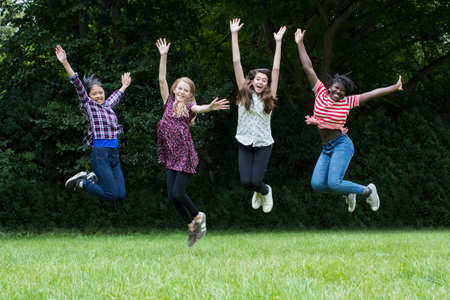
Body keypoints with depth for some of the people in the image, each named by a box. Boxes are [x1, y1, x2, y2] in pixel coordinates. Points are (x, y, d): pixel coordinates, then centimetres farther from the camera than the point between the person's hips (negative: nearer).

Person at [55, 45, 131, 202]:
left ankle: (93, 178, 20)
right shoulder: (88, 106, -1)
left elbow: (116, 96, 38)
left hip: (114, 154, 7)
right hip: (100, 154, -7)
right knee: (112, 195, -12)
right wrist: (65, 63, -21)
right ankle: (81, 181, 8)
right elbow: (78, 85, -11)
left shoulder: (107, 105, 16)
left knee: (121, 195, 0)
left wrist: (124, 86, 55)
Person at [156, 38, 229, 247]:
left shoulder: (189, 107, -1)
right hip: (171, 157, 4)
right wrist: (163, 56, -4)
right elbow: (162, 80, 3)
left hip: (185, 156, -4)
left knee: (178, 194, -12)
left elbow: (199, 108, -24)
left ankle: (198, 217, 14)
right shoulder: (169, 103, 8)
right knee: (172, 196, 0)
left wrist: (210, 107, -47)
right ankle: (191, 225, 19)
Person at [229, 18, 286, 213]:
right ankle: (258, 192, 28)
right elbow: (236, 62, -1)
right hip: (244, 144, 1)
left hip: (263, 144, -1)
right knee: (245, 181, -9)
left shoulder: (269, 98, 1)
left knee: (256, 181, -10)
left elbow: (276, 69, -2)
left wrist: (278, 41, -2)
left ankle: (266, 192, 26)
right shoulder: (244, 94, 1)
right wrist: (234, 34, -3)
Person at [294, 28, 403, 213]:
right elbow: (308, 68, 1)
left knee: (333, 183, -20)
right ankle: (347, 192, 17)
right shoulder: (321, 94, 1)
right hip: (326, 149, 4)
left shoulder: (347, 101, -3)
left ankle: (367, 191, 5)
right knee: (317, 183, -11)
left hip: (342, 145, -4)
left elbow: (372, 94, -1)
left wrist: (394, 88, -5)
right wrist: (300, 44, 1)